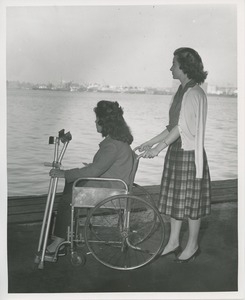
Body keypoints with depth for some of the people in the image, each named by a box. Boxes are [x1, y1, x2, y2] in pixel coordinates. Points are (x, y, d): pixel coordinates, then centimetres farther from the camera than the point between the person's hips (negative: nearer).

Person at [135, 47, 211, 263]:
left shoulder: (194, 94, -16)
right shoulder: (182, 91, 12)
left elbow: (182, 127, -23)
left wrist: (158, 148, -27)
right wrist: (150, 143, 13)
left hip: (189, 152, -9)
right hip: (176, 151, 9)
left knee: (190, 199, 4)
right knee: (175, 198, 14)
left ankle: (193, 245, 20)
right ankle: (174, 242, 26)